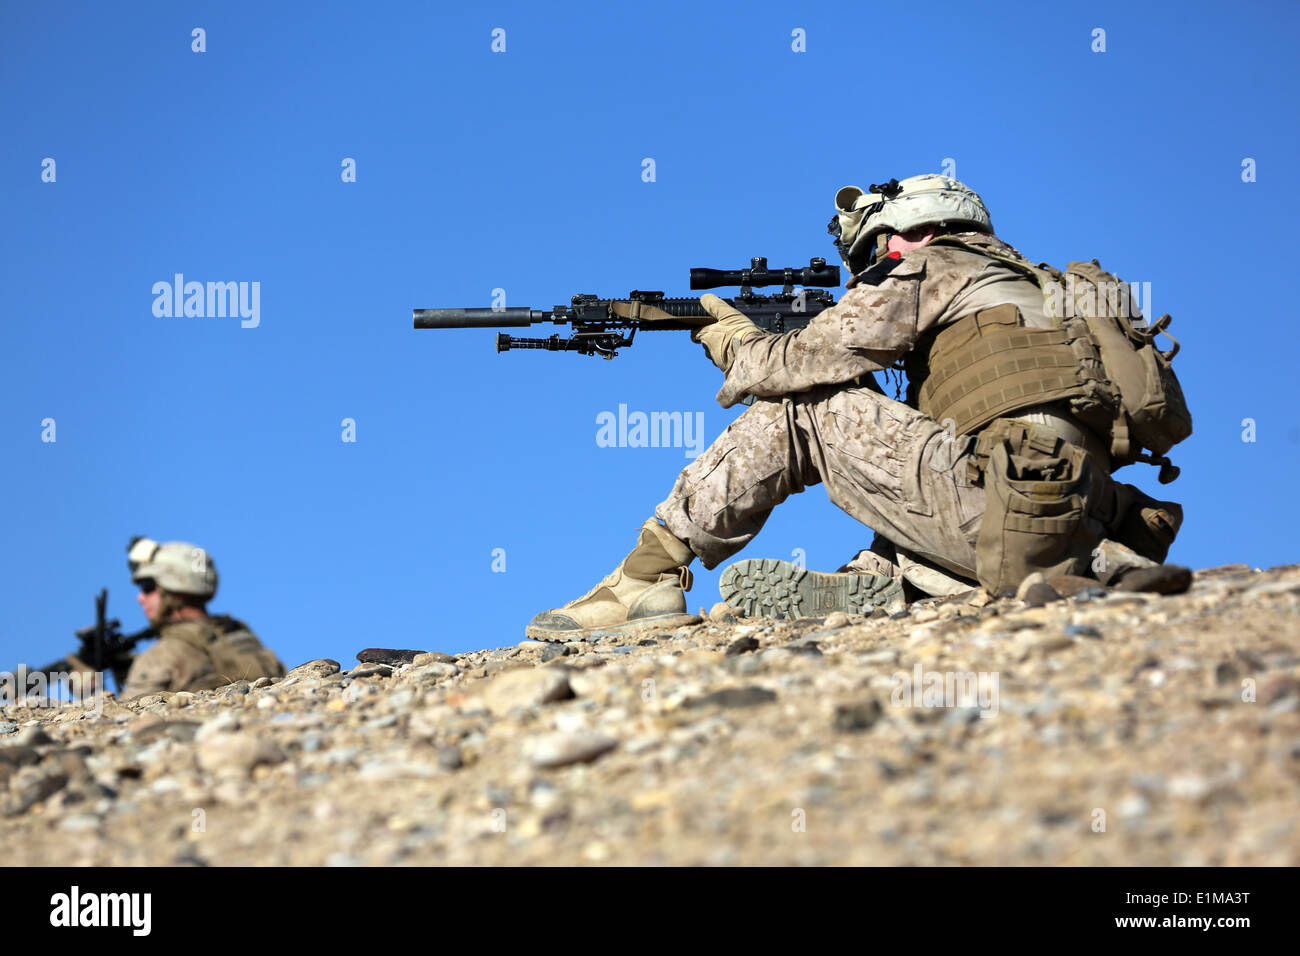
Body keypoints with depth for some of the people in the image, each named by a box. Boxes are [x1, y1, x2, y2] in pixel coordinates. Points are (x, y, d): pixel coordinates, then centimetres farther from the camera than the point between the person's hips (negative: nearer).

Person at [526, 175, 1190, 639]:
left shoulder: (924, 267, 9)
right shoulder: (1023, 285, 35)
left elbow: (803, 365, 5)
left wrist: (734, 342, 24)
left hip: (1004, 500, -8)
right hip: (1082, 523, 8)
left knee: (799, 410, 4)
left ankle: (648, 579, 3)